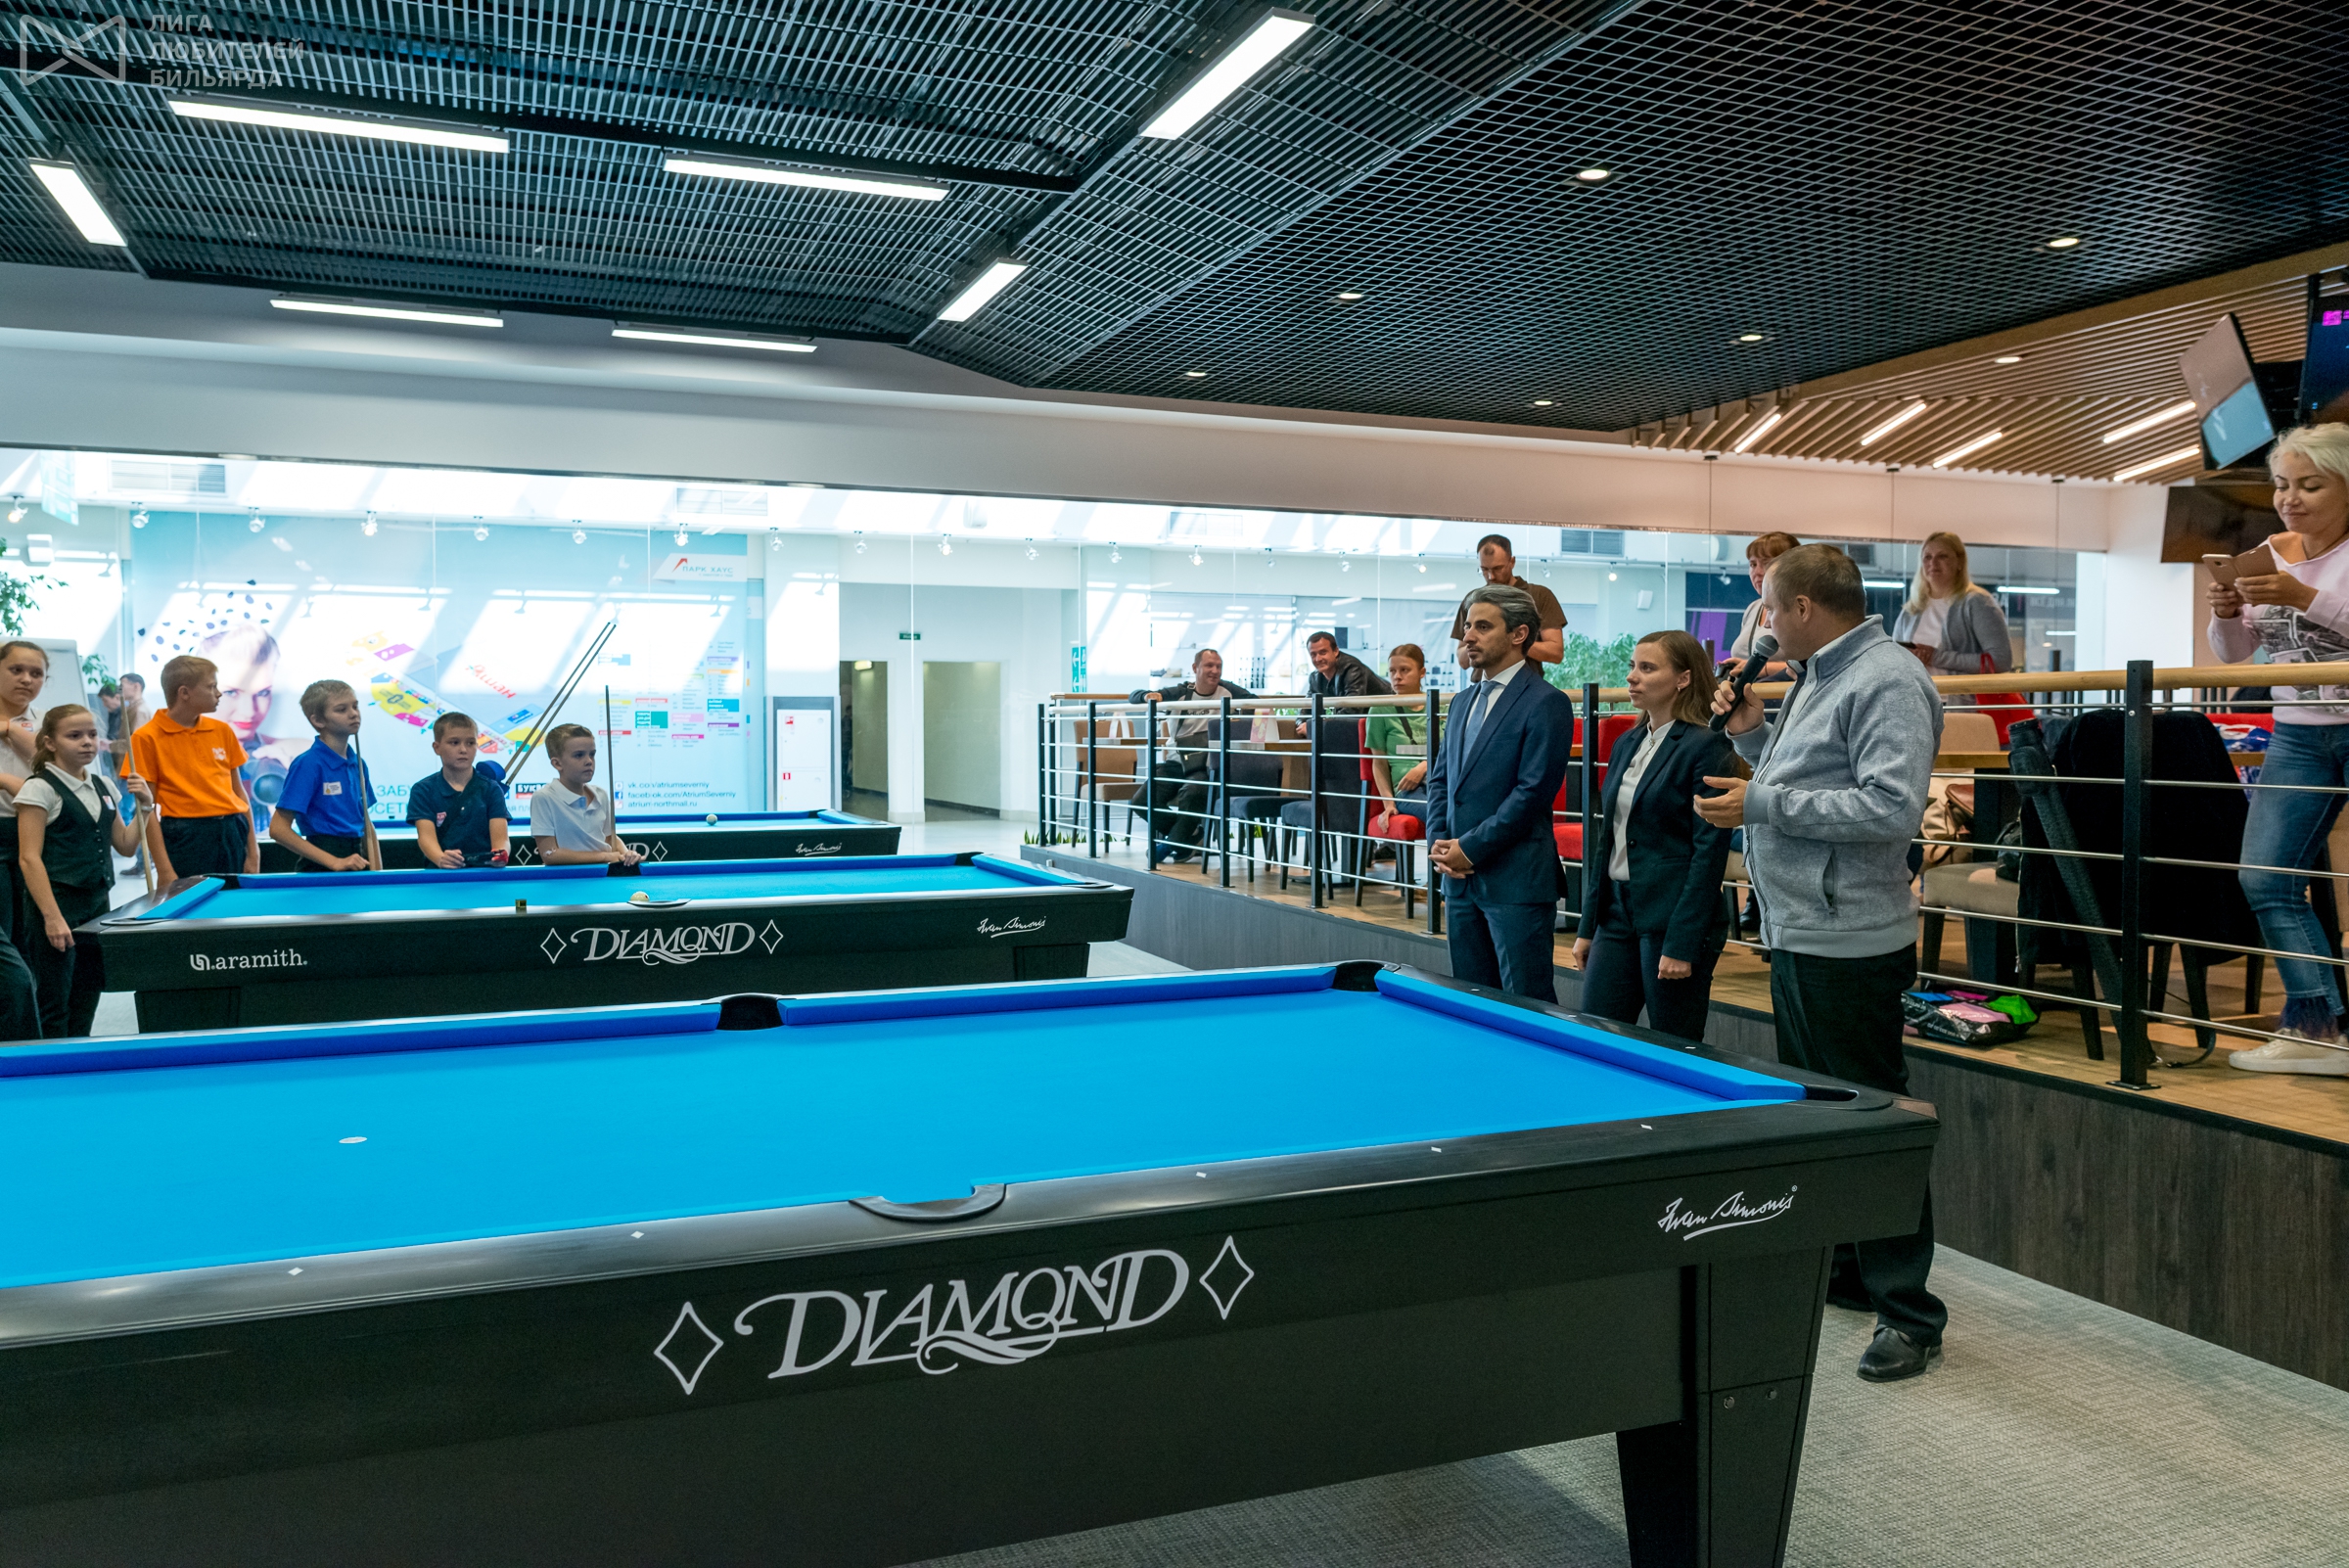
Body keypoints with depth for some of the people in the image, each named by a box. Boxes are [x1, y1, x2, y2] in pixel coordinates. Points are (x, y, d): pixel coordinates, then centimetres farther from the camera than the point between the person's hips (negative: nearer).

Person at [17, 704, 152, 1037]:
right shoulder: (40, 789, -9)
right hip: (58, 903, -7)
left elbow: (125, 846, 16)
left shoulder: (104, 787, 11)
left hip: (97, 904, 7)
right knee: (55, 1008, -3)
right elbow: (29, 858, -14)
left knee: (86, 1003, 11)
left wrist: (143, 806, 1)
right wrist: (51, 916, -20)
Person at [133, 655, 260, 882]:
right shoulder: (148, 738, -5)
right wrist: (165, 872, -12)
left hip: (233, 835, 4)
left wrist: (253, 852, 6)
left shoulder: (222, 731, 9)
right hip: (186, 839, -4)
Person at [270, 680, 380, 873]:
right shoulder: (308, 764, -11)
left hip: (357, 861, 6)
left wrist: (377, 871, 3)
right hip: (322, 869, -6)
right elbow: (278, 828, -15)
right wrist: (334, 862, -19)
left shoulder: (358, 764, 8)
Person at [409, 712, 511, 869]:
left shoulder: (491, 789, 8)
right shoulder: (423, 790, 6)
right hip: (441, 874, -1)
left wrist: (499, 856, -26)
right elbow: (426, 836, -6)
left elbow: (500, 838, -1)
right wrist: (441, 859, -29)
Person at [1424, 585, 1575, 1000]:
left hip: (1516, 881, -8)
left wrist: (1470, 849, -14)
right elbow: (1439, 777, 18)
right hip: (1460, 878, 8)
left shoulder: (1547, 703, -9)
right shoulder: (1464, 702, 17)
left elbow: (1533, 792, -15)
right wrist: (1438, 842, 1)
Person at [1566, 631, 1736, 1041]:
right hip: (1617, 911, 7)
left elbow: (1709, 852, -14)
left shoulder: (1707, 747, -10)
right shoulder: (1626, 744, 13)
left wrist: (1682, 944, -18)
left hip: (1674, 916, -7)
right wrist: (1588, 926, 13)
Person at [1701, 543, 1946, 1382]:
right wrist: (1754, 734, 8)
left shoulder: (1887, 682, -15)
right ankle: (1833, 1267, 34)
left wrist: (1763, 803, -21)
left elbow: (1892, 807, -25)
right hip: (1796, 934, 11)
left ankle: (1908, 1312, 9)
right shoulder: (1819, 678, 16)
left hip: (1849, 943, -11)